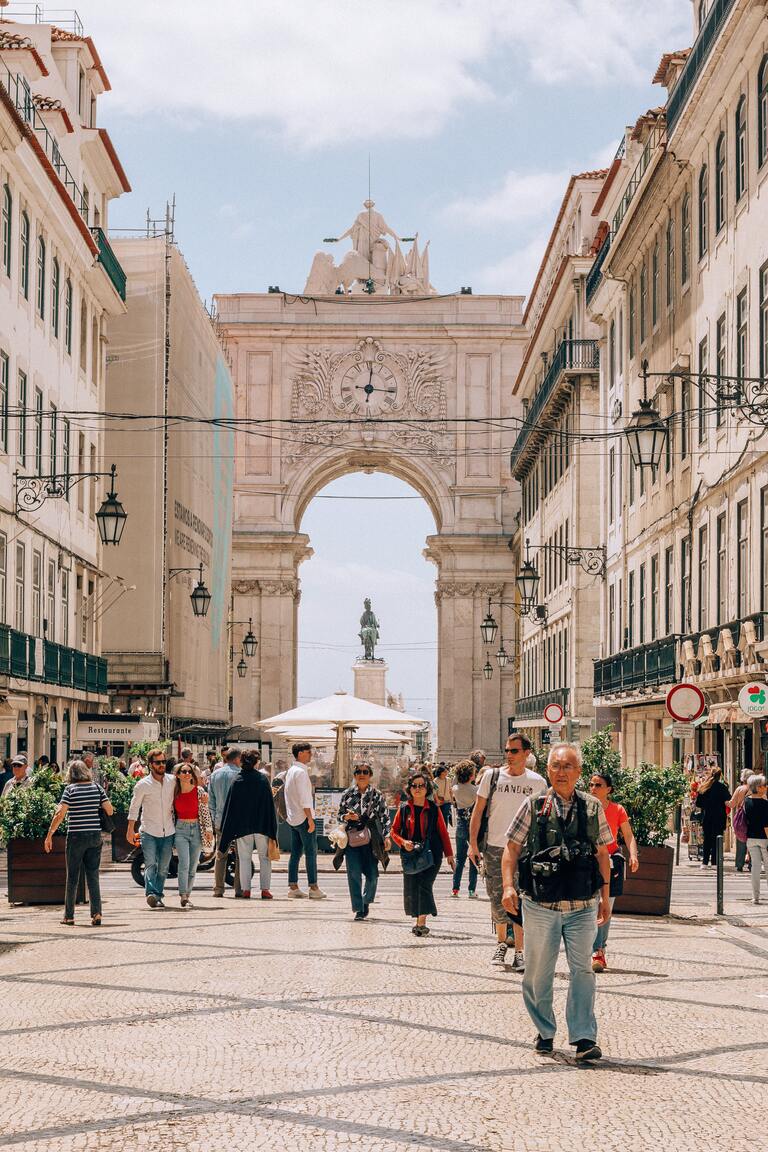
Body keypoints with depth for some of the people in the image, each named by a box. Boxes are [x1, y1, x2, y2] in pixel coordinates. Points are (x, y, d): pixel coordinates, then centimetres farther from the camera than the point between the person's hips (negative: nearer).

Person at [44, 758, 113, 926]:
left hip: (76, 836, -3)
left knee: (72, 877, 8)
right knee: (93, 876, 7)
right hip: (95, 836, 3)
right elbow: (110, 810, 0)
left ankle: (69, 916, 12)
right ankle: (96, 913, -4)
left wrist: (49, 835, -7)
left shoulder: (70, 789, -7)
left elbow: (60, 814, -13)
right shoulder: (97, 788, 2)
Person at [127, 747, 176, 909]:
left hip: (168, 831, 3)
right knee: (150, 864, -16)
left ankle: (158, 896, 13)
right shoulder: (143, 785, -2)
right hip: (149, 831, -3)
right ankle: (151, 894, -28)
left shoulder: (172, 781, 6)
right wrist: (130, 830, 1)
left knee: (163, 868, 5)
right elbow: (134, 808, 2)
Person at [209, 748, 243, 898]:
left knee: (220, 856, 9)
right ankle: (239, 890, 0)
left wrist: (214, 818, 15)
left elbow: (211, 800, 11)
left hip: (220, 821, 4)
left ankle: (218, 889, 7)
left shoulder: (214, 775, 8)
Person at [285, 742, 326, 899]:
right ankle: (314, 888, -7)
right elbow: (303, 798, -19)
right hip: (303, 816, -9)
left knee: (296, 852, 9)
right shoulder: (300, 772, -14)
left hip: (293, 818, 9)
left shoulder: (290, 771, 15)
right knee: (311, 852, -6)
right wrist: (310, 818, -19)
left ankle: (293, 887, 8)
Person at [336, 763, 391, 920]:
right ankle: (358, 909, 1)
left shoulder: (377, 795, 5)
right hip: (351, 838, 1)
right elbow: (339, 815, 13)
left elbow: (385, 817, 5)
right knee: (354, 874, -6)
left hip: (371, 840, 0)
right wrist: (347, 817, -9)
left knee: (372, 874, -3)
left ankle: (366, 901, 25)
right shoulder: (347, 794, 7)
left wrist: (387, 837, -4)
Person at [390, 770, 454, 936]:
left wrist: (449, 855, 4)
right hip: (410, 854, 3)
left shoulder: (434, 809, 2)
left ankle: (421, 923, -15)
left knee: (424, 885, -14)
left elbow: (443, 832, 6)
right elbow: (394, 831, 10)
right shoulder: (404, 809, 6)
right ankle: (419, 921, 17)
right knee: (411, 888, 3)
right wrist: (403, 842, -10)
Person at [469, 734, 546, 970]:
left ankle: (520, 951, 1)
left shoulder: (537, 782, 2)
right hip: (494, 848, 1)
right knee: (497, 899, 6)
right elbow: (478, 811, 6)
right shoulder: (492, 776, 3)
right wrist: (473, 842, 0)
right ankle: (501, 942, 26)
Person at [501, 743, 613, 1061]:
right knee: (538, 973, 7)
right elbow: (512, 847, 3)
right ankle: (544, 1032, 23)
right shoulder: (533, 806, 1)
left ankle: (584, 1038, 1)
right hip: (540, 906, -1)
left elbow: (602, 853, 13)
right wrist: (508, 886, -9)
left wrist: (605, 896, 12)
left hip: (582, 906, 1)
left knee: (582, 970, -4)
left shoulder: (592, 807, 6)